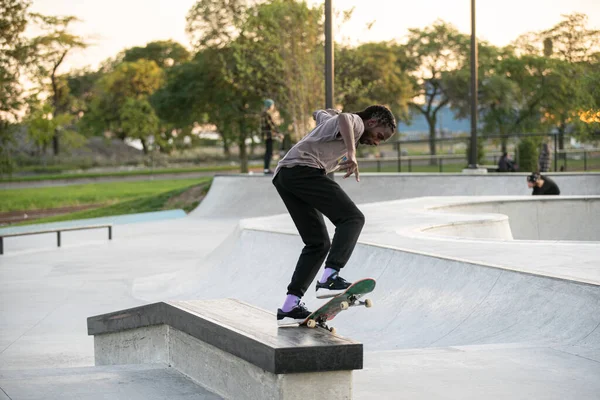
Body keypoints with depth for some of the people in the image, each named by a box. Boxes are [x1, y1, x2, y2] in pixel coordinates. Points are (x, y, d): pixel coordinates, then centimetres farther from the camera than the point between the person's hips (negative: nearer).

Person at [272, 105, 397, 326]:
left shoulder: (330, 120, 34)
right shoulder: (356, 122, 6)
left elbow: (319, 114, 58)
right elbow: (344, 118, -19)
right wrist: (351, 153, -29)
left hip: (283, 175, 10)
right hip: (302, 169, -10)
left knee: (318, 243, 8)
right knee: (352, 218, -17)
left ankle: (290, 307, 1)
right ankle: (329, 278, -33)